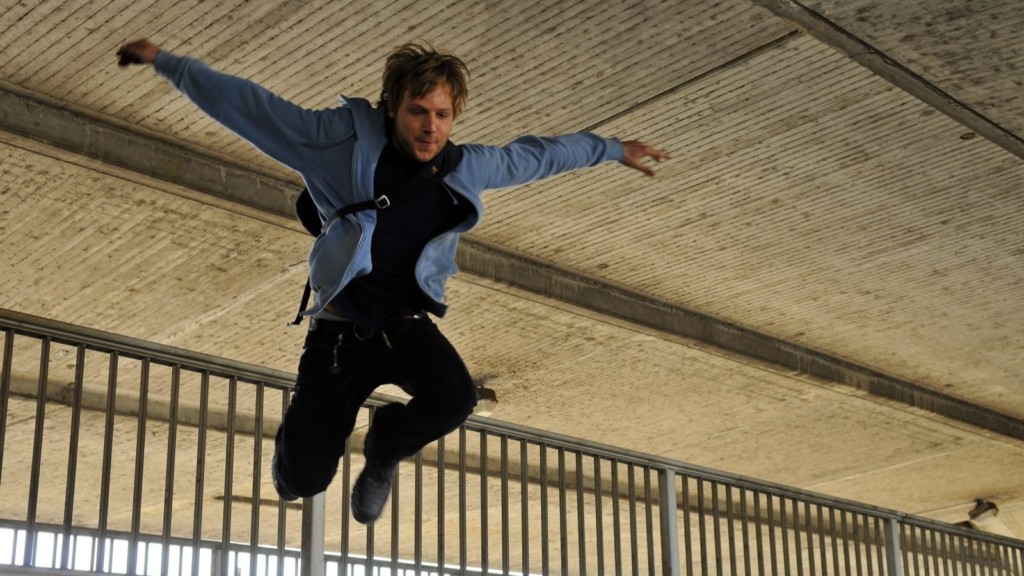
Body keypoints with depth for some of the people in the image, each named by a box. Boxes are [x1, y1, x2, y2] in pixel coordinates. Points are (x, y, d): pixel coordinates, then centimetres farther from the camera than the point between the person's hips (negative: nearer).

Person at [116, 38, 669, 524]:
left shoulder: (469, 167, 0)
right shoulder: (344, 141, -10)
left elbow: (540, 152, 17)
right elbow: (248, 105, -5)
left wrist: (613, 149, 26)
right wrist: (166, 61, -3)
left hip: (407, 324, 2)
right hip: (339, 329, -2)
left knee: (454, 399, -32)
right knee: (301, 481, -9)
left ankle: (383, 446, 5)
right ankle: (316, 423, 32)